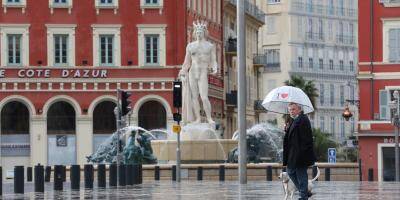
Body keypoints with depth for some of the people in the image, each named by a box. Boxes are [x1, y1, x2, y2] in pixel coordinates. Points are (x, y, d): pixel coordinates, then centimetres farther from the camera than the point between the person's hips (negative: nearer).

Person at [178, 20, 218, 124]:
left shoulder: (210, 46, 6)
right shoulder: (190, 46, 10)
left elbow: (213, 61, 3)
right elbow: (187, 62, 14)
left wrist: (214, 68, -16)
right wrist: (183, 73, 9)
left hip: (203, 74, -3)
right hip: (192, 73, 3)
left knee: (204, 97, -14)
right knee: (194, 97, 0)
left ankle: (209, 118, -5)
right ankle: (197, 118, 4)